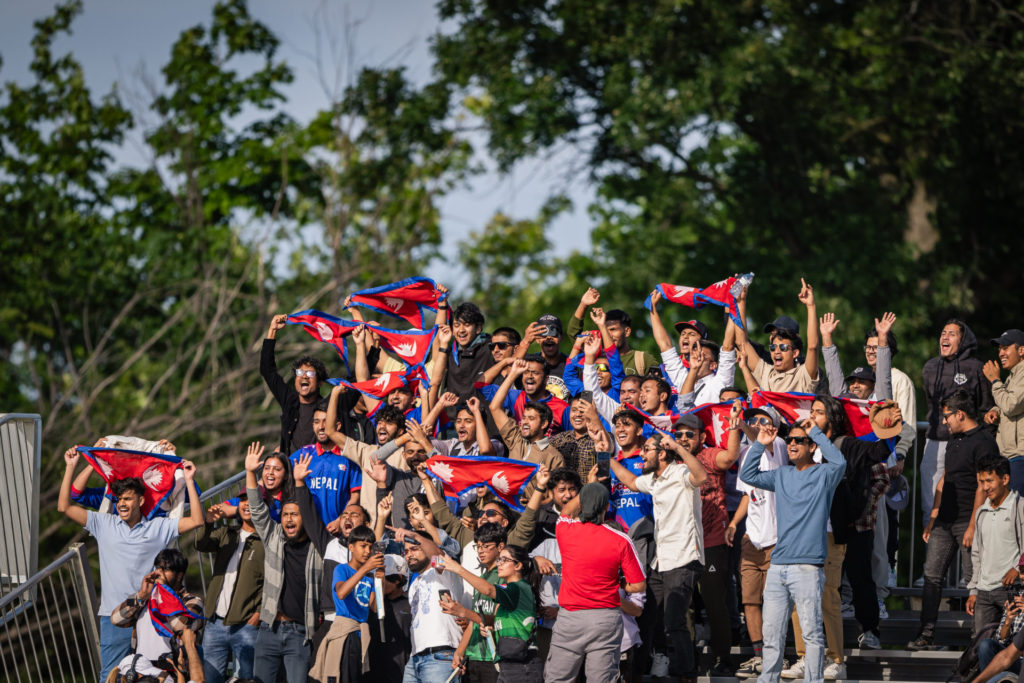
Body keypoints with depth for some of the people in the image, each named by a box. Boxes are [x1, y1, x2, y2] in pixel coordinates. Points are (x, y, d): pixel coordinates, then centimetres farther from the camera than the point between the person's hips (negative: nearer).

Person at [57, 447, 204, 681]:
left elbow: (196, 520, 0)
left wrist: (189, 480, -3)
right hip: (113, 616, 1)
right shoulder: (104, 524, 9)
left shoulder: (158, 527, 6)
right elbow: (64, 507, 9)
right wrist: (70, 468, 6)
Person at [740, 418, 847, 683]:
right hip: (777, 567, 6)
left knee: (812, 633, -5)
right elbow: (747, 475, 23)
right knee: (772, 634, 7)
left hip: (807, 568, -6)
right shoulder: (782, 475, 18)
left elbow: (839, 462, -19)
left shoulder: (823, 475, 1)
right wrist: (760, 445, 12)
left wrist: (816, 432, -11)